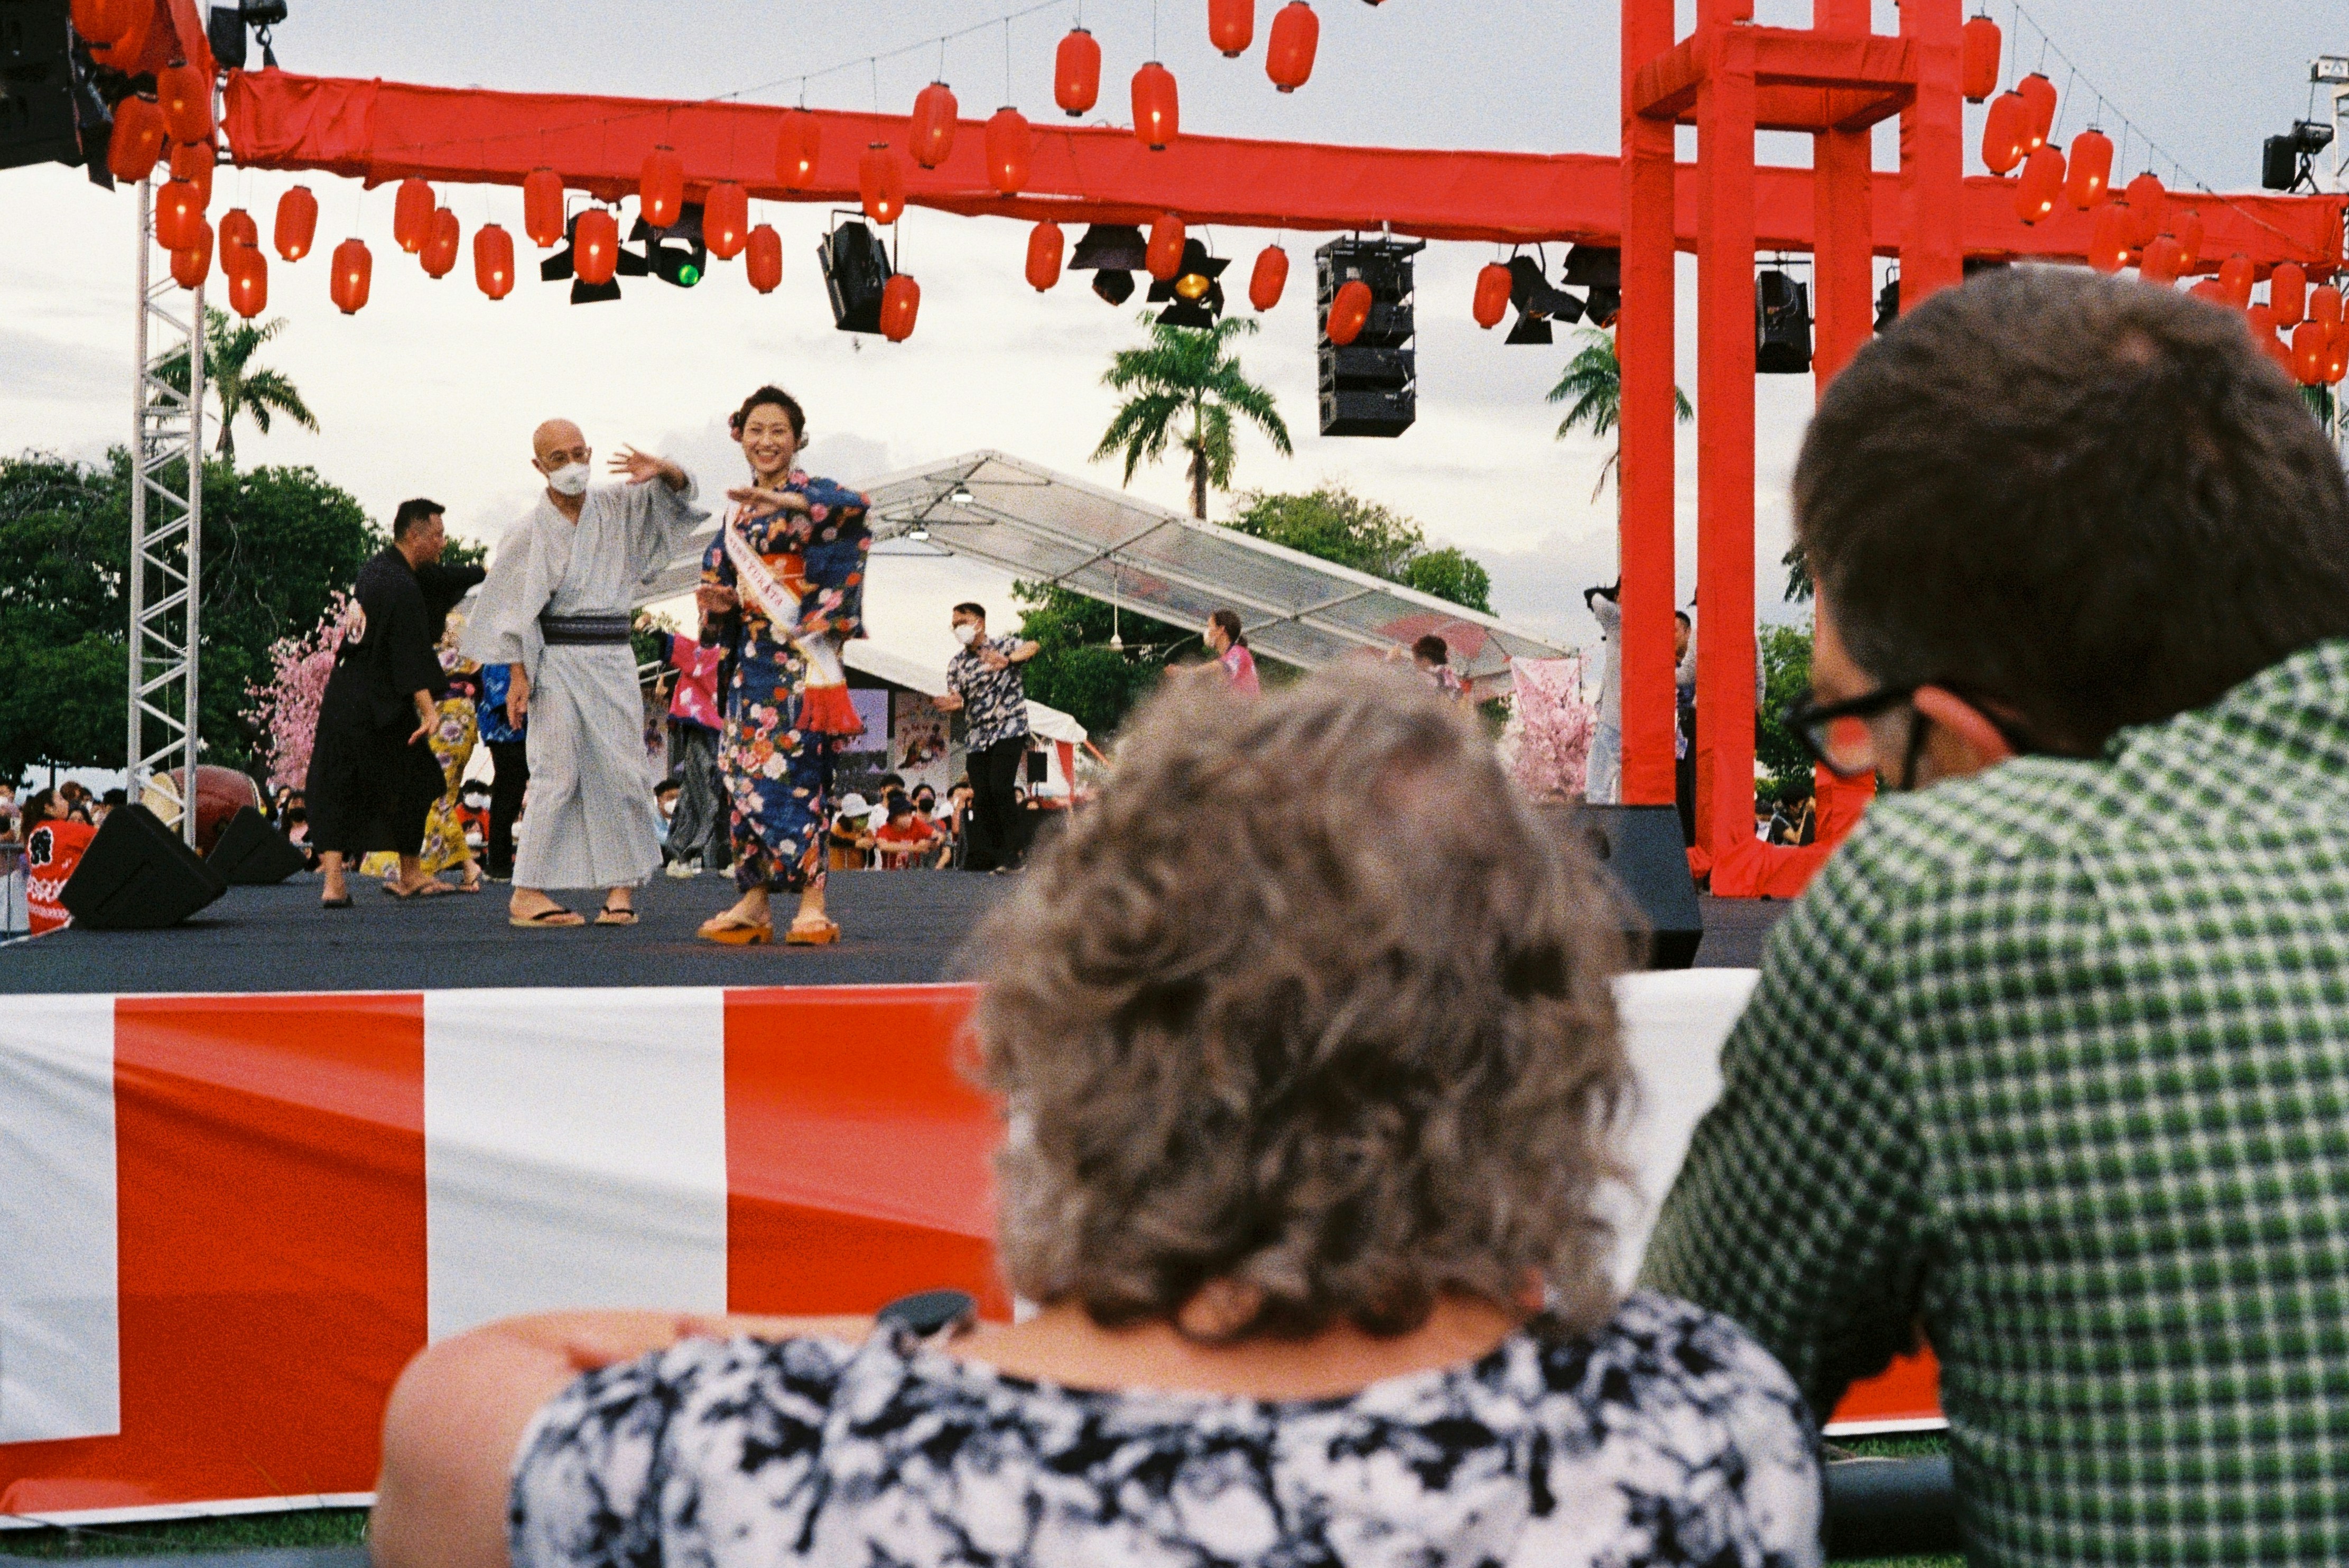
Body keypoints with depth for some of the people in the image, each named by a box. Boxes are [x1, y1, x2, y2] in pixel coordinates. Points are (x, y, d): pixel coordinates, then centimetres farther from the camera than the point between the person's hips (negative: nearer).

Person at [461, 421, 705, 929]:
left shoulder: (618, 508, 8)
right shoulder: (529, 533, -1)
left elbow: (680, 492, 8)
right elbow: (512, 610, 0)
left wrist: (662, 471, -15)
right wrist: (517, 675, -7)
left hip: (612, 661, 4)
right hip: (555, 663, -4)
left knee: (620, 773, -2)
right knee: (557, 776, -9)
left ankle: (622, 887, 3)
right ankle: (527, 893, -6)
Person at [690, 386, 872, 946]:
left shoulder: (812, 493, -1)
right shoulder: (737, 513, 18)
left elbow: (854, 505, -25)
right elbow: (719, 581, 24)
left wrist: (783, 500, -30)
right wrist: (718, 604, 1)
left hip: (801, 653, -7)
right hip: (752, 660, 7)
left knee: (791, 773, -12)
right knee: (743, 771, 3)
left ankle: (812, 905, -12)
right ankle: (754, 902, 8)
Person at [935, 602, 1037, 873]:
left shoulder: (1003, 646, 0)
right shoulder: (957, 664, 13)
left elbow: (1031, 648, -20)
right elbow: (957, 702, 7)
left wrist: (1007, 660, -40)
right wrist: (953, 704, -19)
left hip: (1008, 729, -5)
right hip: (976, 737, 5)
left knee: (1000, 787, -21)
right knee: (981, 799, -3)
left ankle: (1012, 856, -18)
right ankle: (995, 860, 3)